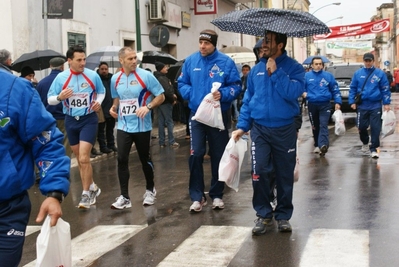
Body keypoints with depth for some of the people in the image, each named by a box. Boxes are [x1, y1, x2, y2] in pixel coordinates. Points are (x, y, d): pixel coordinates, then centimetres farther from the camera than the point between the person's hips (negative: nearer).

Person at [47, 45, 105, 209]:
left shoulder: (93, 76, -6)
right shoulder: (61, 78, -6)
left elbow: (101, 92, 11)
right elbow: (50, 99, -2)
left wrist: (98, 102, -9)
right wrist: (60, 97, -23)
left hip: (88, 119, -3)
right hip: (71, 121, 3)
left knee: (84, 158, -13)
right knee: (79, 159, 12)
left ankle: (86, 194, -1)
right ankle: (92, 188, 30)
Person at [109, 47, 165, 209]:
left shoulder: (146, 76, -10)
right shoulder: (115, 78, 3)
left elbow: (161, 96, -6)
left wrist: (148, 107, -22)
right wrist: (114, 108, -1)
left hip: (142, 126, -3)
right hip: (123, 126, 3)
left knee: (145, 159, 10)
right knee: (122, 160, -5)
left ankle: (150, 190, 31)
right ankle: (124, 197, 1)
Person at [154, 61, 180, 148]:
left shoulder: (158, 78, 12)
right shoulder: (162, 78, -18)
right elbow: (167, 91, -26)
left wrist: (172, 94, 4)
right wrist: (173, 100, -12)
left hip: (160, 102, 9)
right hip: (165, 102, -9)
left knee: (161, 122, 9)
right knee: (169, 122, -3)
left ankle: (162, 142, 13)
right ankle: (172, 142, 0)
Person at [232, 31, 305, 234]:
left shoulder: (293, 67, -4)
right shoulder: (256, 69, 7)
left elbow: (294, 92, -20)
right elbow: (247, 100, 11)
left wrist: (276, 72, -19)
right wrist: (242, 126, 4)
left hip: (285, 130, -2)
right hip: (260, 129, 2)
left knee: (285, 174, 8)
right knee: (260, 172, -6)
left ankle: (283, 215, 22)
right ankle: (263, 214, 10)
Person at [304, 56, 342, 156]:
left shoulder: (328, 76, 4)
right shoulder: (307, 76, 1)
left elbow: (335, 90, 7)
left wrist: (338, 102, -1)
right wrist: (303, 93, -15)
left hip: (325, 105, -1)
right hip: (312, 105, 2)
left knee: (323, 125, -15)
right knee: (315, 126, 12)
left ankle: (323, 145, -28)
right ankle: (317, 145, 26)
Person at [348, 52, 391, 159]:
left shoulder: (380, 73, 0)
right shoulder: (358, 73, 4)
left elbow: (385, 89, 2)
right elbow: (352, 89, 7)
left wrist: (386, 103, -4)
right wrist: (352, 102, 0)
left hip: (375, 105, -1)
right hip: (362, 105, 2)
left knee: (375, 127, -3)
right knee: (361, 126, 8)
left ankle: (373, 149, 5)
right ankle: (365, 143, 34)